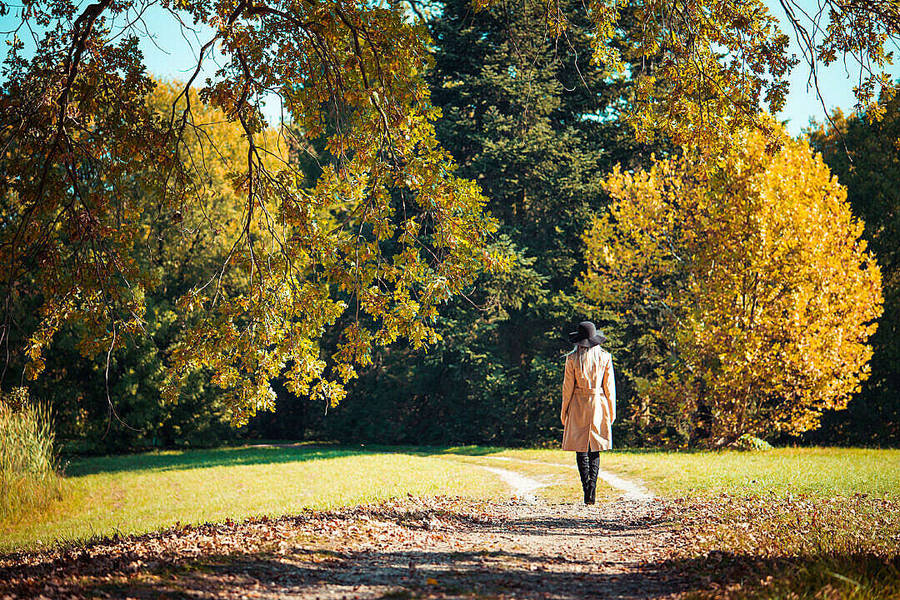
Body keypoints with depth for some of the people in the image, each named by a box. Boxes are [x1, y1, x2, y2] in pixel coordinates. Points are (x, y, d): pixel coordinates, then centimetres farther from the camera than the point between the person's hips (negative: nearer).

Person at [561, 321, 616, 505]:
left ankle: (587, 491, -5)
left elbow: (568, 387, -3)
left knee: (581, 450, 4)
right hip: (598, 405, 2)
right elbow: (609, 386, 2)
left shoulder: (572, 358, -7)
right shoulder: (604, 357, -1)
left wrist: (564, 412, 6)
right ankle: (592, 485, -9)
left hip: (578, 406, -2)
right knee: (595, 450, 10)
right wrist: (612, 412, 11)